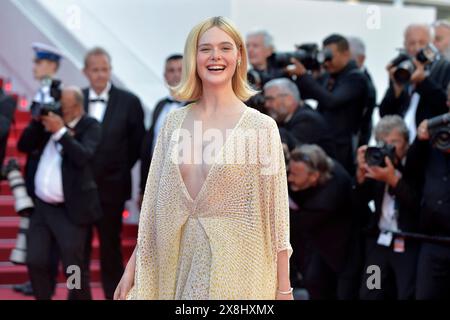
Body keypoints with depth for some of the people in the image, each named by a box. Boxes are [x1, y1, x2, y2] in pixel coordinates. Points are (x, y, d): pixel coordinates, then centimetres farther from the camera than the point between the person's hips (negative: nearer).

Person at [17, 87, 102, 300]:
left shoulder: (90, 126, -6)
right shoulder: (50, 119, 8)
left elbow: (83, 156, -22)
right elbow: (24, 146, 8)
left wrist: (61, 131, -24)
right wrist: (38, 121, -4)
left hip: (69, 210, -5)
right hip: (41, 207, 5)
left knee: (73, 268, -1)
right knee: (35, 262, 5)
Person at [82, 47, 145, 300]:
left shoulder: (129, 102, -3)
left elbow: (137, 143, 2)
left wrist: (120, 170, 0)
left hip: (111, 187, -2)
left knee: (111, 248, 7)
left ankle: (114, 295, 16)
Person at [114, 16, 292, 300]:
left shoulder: (260, 126, -7)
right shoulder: (175, 122, 4)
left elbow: (275, 213, -7)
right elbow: (154, 203, 8)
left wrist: (284, 289, -8)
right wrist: (131, 269, 5)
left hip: (236, 265, -3)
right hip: (181, 262, 3)